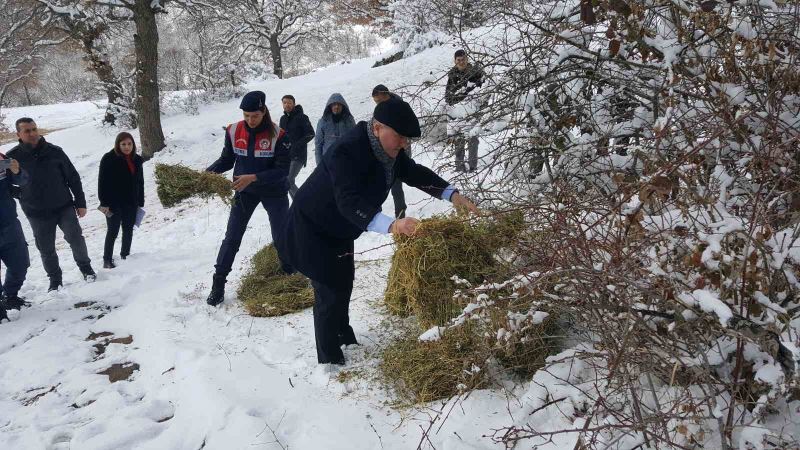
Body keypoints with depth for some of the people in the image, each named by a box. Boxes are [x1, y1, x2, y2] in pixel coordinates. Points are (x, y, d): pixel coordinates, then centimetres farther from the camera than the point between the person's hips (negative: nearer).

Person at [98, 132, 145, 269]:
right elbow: (103, 182, -12)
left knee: (128, 230, 12)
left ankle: (125, 256, 25)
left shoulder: (137, 160, 7)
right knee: (113, 231, -3)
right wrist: (104, 203, -16)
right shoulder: (109, 159, -10)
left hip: (131, 202, 6)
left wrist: (140, 203, 10)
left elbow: (140, 183, 13)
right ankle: (107, 260, 6)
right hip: (114, 202, -6)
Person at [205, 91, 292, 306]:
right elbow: (227, 160, 1)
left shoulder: (277, 134, -20)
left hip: (273, 191, -2)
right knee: (231, 238, 3)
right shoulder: (233, 131, -10)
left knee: (281, 239, 4)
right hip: (244, 191, 3)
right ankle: (218, 284, 11)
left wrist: (253, 178, -31)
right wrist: (208, 172, -17)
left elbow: (283, 170, -22)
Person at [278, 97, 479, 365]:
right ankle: (329, 361, 4)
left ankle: (345, 339, 42)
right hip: (312, 229, -9)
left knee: (344, 283, 21)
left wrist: (451, 194, -14)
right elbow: (350, 202, -47)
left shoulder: (388, 149, -10)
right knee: (330, 291, -8)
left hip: (339, 228, 9)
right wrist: (392, 225, -60)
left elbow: (414, 173, 0)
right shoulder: (348, 151, -36)